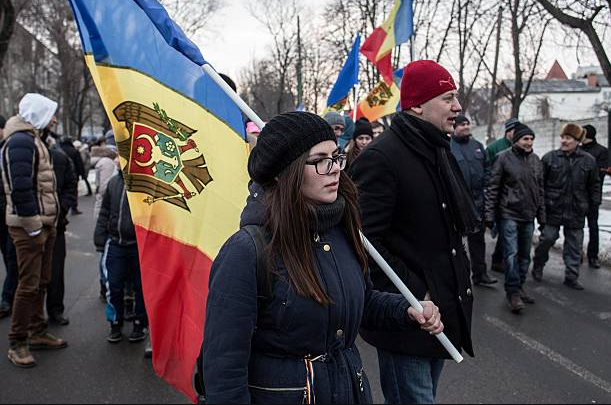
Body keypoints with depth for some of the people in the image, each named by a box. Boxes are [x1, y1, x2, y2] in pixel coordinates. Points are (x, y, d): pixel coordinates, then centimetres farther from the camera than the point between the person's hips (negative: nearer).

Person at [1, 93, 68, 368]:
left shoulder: (34, 140, 18)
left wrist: (49, 221, 14)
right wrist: (33, 226, -20)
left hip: (45, 223, 10)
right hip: (29, 226, -10)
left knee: (41, 282, 15)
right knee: (29, 284, -4)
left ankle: (37, 333, 26)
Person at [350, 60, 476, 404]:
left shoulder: (440, 152, 13)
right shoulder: (382, 157, -19)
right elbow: (367, 241, -23)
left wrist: (462, 274, 12)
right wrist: (414, 296, -20)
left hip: (443, 309, 9)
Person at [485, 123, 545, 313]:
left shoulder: (536, 160, 9)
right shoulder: (504, 158, -7)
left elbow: (540, 190, 16)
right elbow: (492, 188, -7)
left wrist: (542, 216, 14)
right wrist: (490, 215, -10)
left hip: (528, 217, 6)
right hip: (508, 214, -5)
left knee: (525, 254, 12)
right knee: (512, 254, -8)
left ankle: (519, 286, 25)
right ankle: (513, 292, 0)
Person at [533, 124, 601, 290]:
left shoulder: (589, 161, 2)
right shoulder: (550, 158, -2)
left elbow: (594, 185, 10)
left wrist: (595, 203, 4)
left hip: (576, 212, 2)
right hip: (553, 209, -1)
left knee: (574, 245, 8)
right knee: (547, 238, 4)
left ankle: (571, 277, 19)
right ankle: (538, 266, 28)